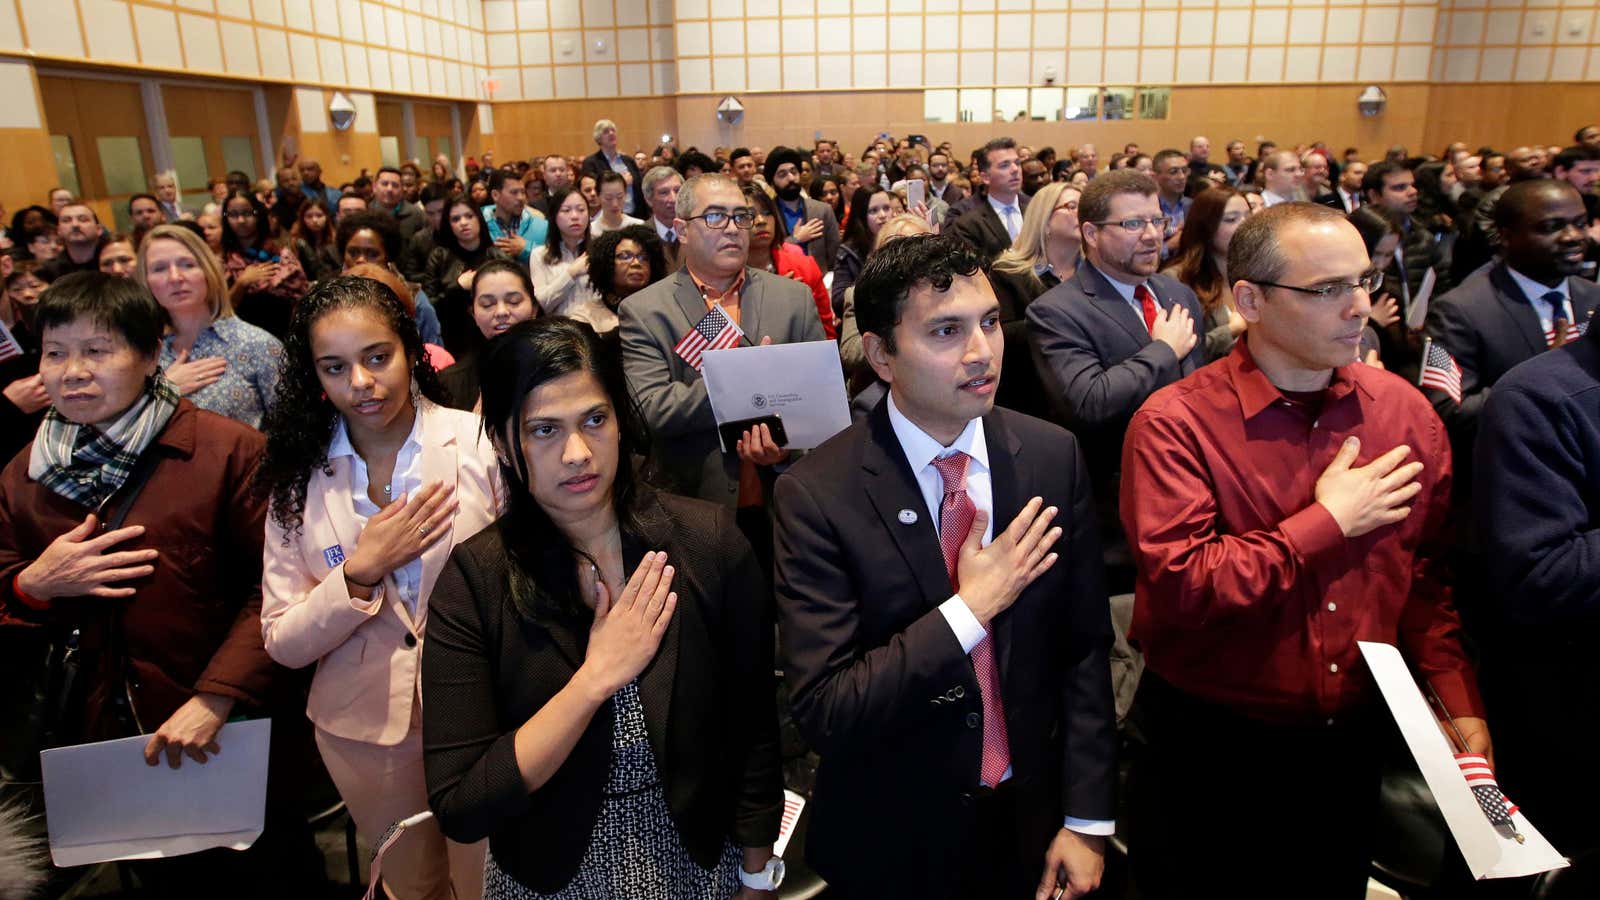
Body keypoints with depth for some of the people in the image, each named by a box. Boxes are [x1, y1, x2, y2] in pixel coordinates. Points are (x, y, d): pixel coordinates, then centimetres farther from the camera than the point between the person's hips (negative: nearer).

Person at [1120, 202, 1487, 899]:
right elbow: (1177, 585, -27)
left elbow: (1428, 572, 4)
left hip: (1354, 738, 5)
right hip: (1208, 742, -4)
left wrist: (1458, 700, -5)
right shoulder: (1175, 423, -19)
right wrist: (1329, 522, -20)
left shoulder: (1405, 410, -2)